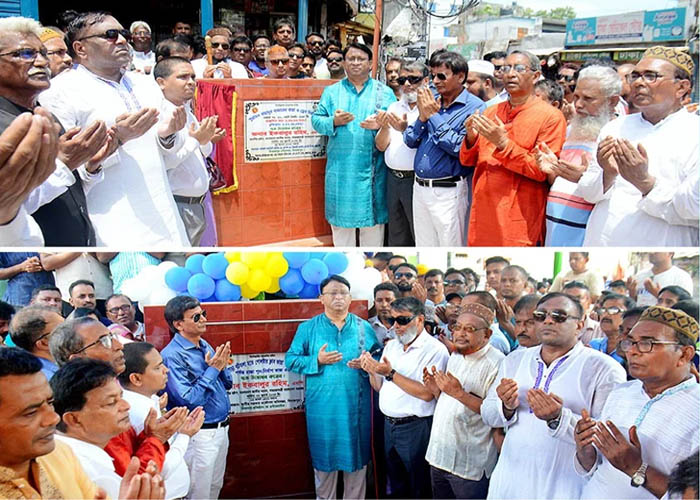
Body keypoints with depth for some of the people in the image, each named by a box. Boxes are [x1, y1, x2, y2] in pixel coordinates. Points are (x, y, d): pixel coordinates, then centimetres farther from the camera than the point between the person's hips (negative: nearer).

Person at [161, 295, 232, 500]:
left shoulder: (205, 345, 6)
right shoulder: (172, 355, -18)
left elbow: (227, 384, 12)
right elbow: (188, 400, -22)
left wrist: (222, 365, -7)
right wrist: (212, 370, -20)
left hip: (221, 429, 7)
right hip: (200, 434, -7)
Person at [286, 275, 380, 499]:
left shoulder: (364, 327, 4)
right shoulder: (308, 328, 1)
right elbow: (290, 360, -1)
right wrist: (317, 360, -15)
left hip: (356, 407, 1)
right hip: (322, 408, -1)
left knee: (356, 457, 11)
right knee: (324, 458, 11)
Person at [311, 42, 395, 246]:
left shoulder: (385, 92, 8)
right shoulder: (331, 91, 12)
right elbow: (316, 119, 7)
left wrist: (381, 124, -19)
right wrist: (333, 122, -13)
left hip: (372, 169, -1)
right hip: (340, 169, 1)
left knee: (372, 217, 4)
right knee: (340, 217, 8)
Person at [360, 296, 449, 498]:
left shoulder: (435, 349, -15)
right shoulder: (391, 346, 8)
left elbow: (427, 393, -23)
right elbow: (379, 387, 12)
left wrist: (391, 373, -23)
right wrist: (372, 371, -9)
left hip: (415, 428, -7)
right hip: (389, 424, 7)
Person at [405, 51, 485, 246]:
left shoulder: (475, 108, -10)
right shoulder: (430, 102, 11)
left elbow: (460, 147, -19)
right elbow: (410, 141, 10)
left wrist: (433, 117, -13)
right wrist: (422, 118, -8)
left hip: (448, 191, -7)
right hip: (420, 188, 7)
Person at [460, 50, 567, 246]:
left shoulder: (551, 116, -5)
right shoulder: (491, 112, 12)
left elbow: (542, 171, -12)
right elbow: (467, 161, 13)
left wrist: (503, 143, -18)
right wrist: (471, 138, -8)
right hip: (483, 213, 5)